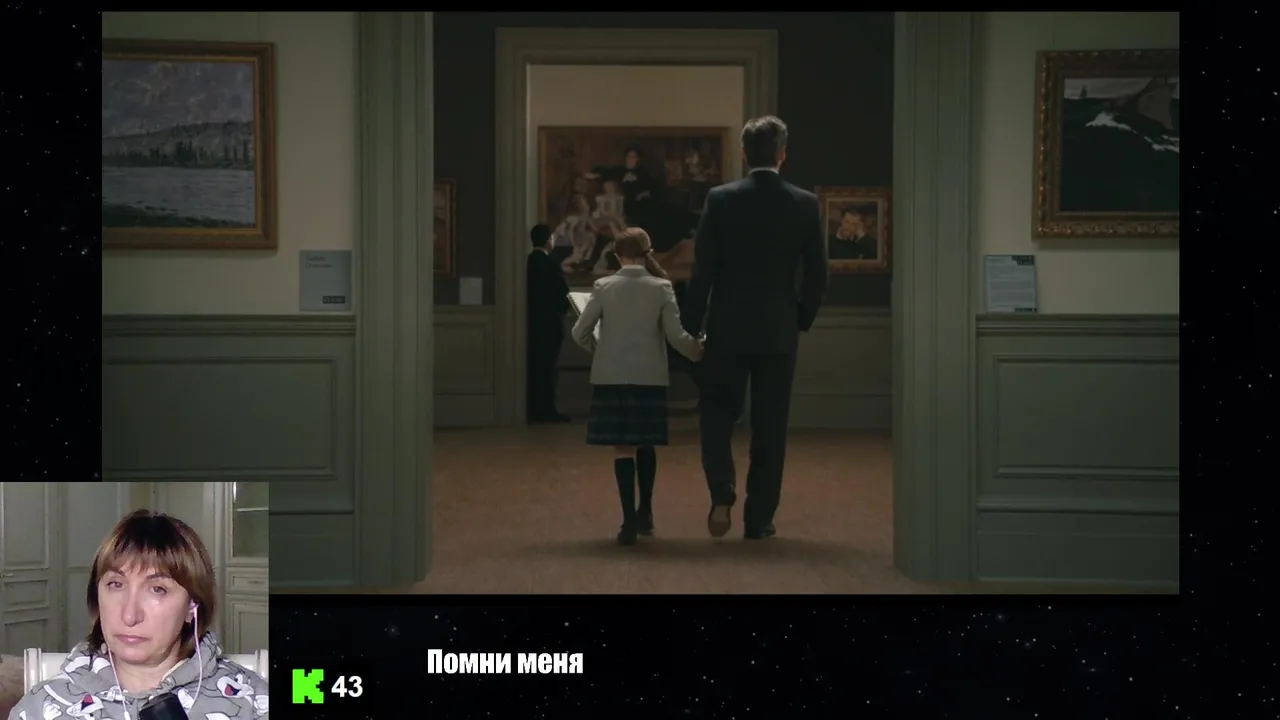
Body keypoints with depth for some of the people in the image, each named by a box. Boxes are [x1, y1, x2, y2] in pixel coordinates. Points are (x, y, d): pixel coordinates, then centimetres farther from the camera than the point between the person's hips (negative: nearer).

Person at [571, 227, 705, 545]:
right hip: (649, 378, 1)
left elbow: (580, 333, -1)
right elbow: (676, 336, -6)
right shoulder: (661, 288, -3)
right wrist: (698, 352, 12)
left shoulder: (604, 287, -2)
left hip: (611, 377, -1)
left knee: (623, 447, 1)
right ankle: (645, 512, 21)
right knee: (645, 444, 17)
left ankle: (630, 520, -5)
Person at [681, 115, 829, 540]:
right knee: (770, 426, 8)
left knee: (717, 414, 12)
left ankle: (722, 492, -10)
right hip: (779, 331, 1)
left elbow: (703, 271, -6)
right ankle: (759, 519, 11)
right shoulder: (805, 205, -3)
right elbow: (817, 275, 0)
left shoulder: (720, 199, -6)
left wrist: (691, 326, 3)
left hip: (728, 329, -1)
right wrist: (802, 321, 16)